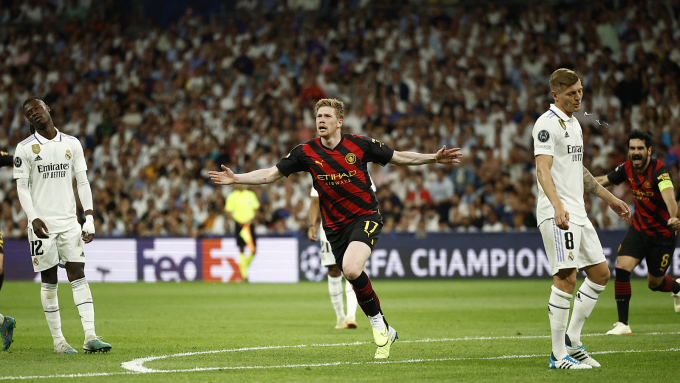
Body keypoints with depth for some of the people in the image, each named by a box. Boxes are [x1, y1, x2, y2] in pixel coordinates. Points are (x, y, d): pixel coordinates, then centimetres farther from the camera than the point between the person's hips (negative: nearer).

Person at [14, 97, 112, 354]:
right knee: (49, 281, 1)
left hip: (69, 222, 2)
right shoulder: (26, 148, -1)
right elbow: (22, 188, -3)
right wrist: (34, 218, -17)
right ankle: (58, 341, 6)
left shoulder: (71, 144, 8)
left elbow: (83, 182, 9)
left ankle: (90, 336, -12)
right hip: (42, 224, -2)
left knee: (78, 275, -6)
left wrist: (90, 220, 1)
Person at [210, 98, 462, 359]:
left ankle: (378, 323, -8)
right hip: (335, 227, 4)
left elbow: (399, 157, 6)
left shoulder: (359, 144, -6)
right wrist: (236, 178, -11)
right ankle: (384, 331, 25)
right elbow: (272, 174, 0)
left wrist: (435, 158, -2)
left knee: (351, 269, -28)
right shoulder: (306, 152, -3)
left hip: (365, 217, -4)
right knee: (355, 279, 5)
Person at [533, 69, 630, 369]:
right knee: (566, 278, -13)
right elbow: (543, 168, -23)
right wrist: (557, 205, -38)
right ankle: (558, 355, -8)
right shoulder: (547, 123, -11)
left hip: (577, 213, 10)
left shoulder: (574, 123, 19)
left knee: (600, 273, 11)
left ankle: (572, 341, 17)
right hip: (557, 214, -10)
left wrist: (610, 198, 32)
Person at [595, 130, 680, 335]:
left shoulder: (659, 171, -26)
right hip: (639, 228, 5)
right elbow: (604, 180, 13)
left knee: (654, 283, 8)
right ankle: (623, 324, -7)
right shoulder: (628, 168, -6)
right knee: (622, 268, -16)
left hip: (663, 233, -5)